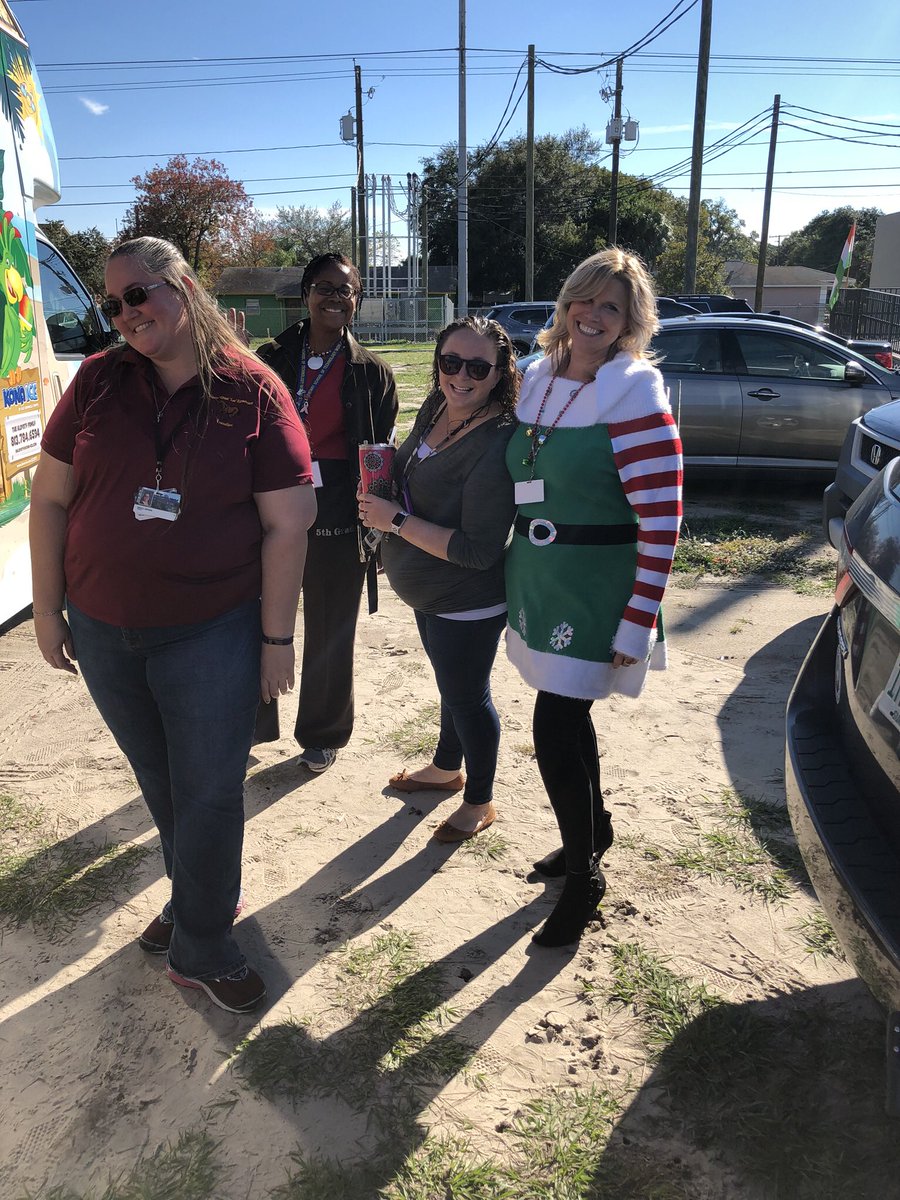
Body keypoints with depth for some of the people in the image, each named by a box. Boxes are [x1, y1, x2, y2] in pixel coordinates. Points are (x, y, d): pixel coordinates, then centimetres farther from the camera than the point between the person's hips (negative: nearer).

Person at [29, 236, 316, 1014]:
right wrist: (47, 607, 3)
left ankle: (200, 946, 27)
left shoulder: (252, 393, -9)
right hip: (103, 632, 4)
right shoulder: (98, 383, 0)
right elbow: (50, 498, 5)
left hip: (213, 634, -3)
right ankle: (203, 898, 44)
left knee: (211, 791, 5)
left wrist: (277, 636, -10)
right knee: (160, 782, 19)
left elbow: (287, 522, -10)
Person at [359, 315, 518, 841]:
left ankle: (480, 802, 34)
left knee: (467, 696, 10)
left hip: (469, 604, -9)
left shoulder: (499, 444, -28)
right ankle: (447, 768, 51)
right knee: (452, 683, 27)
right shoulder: (435, 408, -1)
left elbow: (477, 550, -31)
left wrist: (396, 520, -26)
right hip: (430, 594, 9)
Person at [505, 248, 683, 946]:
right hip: (536, 579, 7)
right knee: (569, 718, 19)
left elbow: (662, 522, -18)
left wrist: (636, 626, -20)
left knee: (553, 731, -6)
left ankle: (583, 876, 18)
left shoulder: (633, 396, -14)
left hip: (596, 592, -7)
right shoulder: (537, 379, 7)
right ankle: (594, 831, 43)